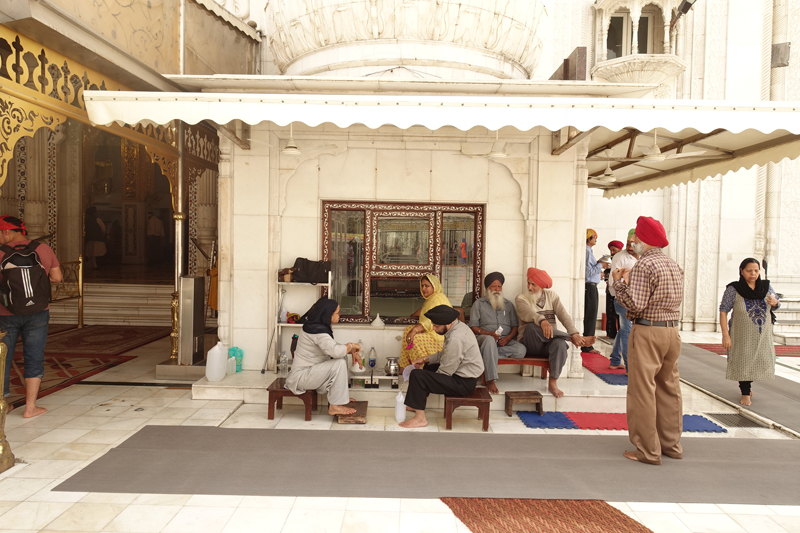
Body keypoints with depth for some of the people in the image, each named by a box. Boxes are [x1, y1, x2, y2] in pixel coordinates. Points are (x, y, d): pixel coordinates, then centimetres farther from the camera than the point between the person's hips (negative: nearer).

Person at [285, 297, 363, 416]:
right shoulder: (317, 331, -23)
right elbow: (335, 351, -36)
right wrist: (351, 345, -16)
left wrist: (353, 351, 3)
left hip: (311, 372, 10)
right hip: (301, 377, -10)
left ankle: (340, 396, 14)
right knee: (339, 363, -22)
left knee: (342, 357, 9)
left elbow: (333, 346, 19)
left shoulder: (320, 327, 8)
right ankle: (335, 406, -15)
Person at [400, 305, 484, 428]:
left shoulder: (456, 339, -28)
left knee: (417, 375, -17)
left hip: (463, 383, -11)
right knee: (428, 367, 28)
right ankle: (418, 404, 38)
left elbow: (445, 372, -22)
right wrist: (425, 359, 10)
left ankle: (420, 418, -6)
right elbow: (444, 354, 17)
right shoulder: (458, 326, 4)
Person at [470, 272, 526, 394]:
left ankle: (487, 353, -21)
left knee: (521, 350, -29)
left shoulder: (508, 305, 21)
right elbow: (473, 327, 3)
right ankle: (490, 381, -42)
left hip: (505, 340, 3)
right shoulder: (479, 303, 11)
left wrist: (508, 338, -9)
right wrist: (489, 333, -16)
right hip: (485, 338, -3)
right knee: (490, 340, -41)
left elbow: (515, 326, 13)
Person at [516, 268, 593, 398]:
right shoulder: (521, 298, 0)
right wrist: (542, 321, -44)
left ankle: (553, 382, -24)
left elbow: (563, 315, -2)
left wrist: (574, 333, -20)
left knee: (560, 343, -34)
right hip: (530, 344, -2)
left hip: (549, 342, 2)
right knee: (532, 326, -36)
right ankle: (571, 339, -22)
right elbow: (528, 314, -22)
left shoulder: (551, 296, 11)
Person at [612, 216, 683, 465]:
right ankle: (672, 445, 26)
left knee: (643, 391, -1)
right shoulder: (674, 265, 13)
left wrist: (619, 282, -6)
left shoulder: (644, 264, -14)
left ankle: (648, 451, 5)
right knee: (669, 388, 15)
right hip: (672, 331, 9)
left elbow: (635, 305, -19)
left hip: (648, 332, -9)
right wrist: (629, 281, 15)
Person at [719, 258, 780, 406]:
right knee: (744, 363, 2)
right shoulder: (733, 289, -10)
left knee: (760, 362, 12)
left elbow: (777, 303, 17)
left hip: (763, 337, 4)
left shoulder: (766, 286, 2)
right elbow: (723, 311, -11)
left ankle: (747, 385, 39)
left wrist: (775, 303, -9)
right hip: (742, 336, -4)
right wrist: (725, 334, -17)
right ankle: (745, 393, 19)